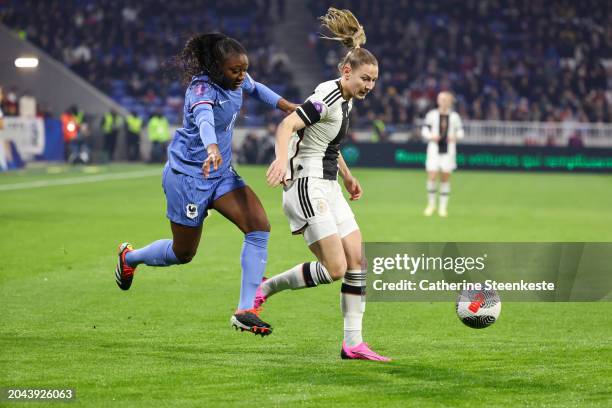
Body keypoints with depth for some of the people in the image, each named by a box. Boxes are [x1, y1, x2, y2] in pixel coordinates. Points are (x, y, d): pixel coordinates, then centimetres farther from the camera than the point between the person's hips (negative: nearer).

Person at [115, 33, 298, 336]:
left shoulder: (236, 81, -3)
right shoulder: (203, 89, -27)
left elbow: (255, 89, 23)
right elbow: (204, 119, -50)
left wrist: (285, 105, 13)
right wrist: (212, 149, -69)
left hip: (222, 174, 7)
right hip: (188, 175, -7)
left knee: (259, 228, -14)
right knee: (183, 253, 9)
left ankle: (245, 311, -12)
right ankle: (129, 256, 41)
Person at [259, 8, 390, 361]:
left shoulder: (345, 101, 14)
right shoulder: (328, 97, -15)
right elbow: (287, 125, -26)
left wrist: (347, 177, 36)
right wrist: (281, 159, -43)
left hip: (328, 189, 10)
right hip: (308, 187, -10)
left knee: (358, 260, 1)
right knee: (335, 269, -14)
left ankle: (353, 343, 3)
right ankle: (265, 288, 3)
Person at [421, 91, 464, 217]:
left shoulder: (454, 116, 6)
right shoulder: (432, 115, 2)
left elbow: (460, 131, 12)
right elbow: (424, 130, 6)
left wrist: (455, 136, -9)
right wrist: (431, 136, -14)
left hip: (448, 150, 1)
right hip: (434, 150, -1)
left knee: (445, 178, 1)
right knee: (432, 178, -9)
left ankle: (443, 207, 9)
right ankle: (431, 204, 9)